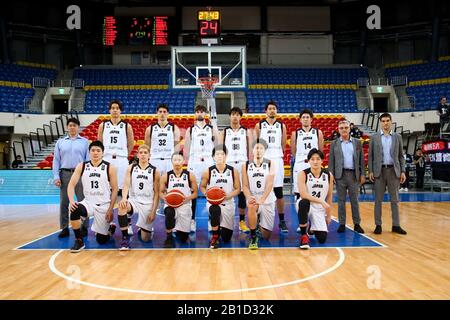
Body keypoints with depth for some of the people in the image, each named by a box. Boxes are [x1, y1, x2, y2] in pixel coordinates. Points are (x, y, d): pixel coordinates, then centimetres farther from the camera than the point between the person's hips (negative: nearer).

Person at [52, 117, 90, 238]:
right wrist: (56, 177, -1)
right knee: (64, 202, 4)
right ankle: (64, 228, 12)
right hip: (65, 174, 2)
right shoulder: (60, 142, 12)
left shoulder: (85, 142, 8)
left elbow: (88, 159, 4)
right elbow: (56, 160, 9)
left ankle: (84, 227, 9)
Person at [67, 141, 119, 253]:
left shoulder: (109, 168, -7)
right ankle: (79, 241, -14)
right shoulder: (81, 166, -1)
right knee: (74, 210, -34)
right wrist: (72, 200, -21)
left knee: (101, 240, 2)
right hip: (88, 202, 2)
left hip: (104, 205, -2)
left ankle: (110, 227, 38)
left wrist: (110, 209, -10)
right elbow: (71, 184, -3)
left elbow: (115, 189, -5)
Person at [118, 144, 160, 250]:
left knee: (145, 238, 1)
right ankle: (125, 238, -23)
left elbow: (157, 193, 0)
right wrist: (124, 198, -29)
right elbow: (126, 185, -8)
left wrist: (153, 211, -7)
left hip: (148, 204, 0)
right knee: (122, 206, -37)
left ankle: (147, 229, 40)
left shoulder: (154, 171, -1)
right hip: (134, 200, 1)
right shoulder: (131, 168, 2)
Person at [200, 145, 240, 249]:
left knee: (226, 238, 5)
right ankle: (215, 237, -18)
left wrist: (228, 196, -18)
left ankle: (221, 229, 44)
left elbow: (237, 189, 1)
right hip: (213, 202, -1)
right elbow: (202, 187, 7)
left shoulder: (233, 171, -3)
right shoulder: (208, 171, -4)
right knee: (215, 210, -42)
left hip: (228, 204, 2)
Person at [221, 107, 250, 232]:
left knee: (242, 192, 0)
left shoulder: (246, 131, 10)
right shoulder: (225, 131, 10)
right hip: (228, 163, 0)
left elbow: (249, 149, 8)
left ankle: (242, 222, 8)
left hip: (242, 163, 0)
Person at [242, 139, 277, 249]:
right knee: (252, 206, -39)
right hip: (253, 198, 0)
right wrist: (249, 197, -23)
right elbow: (245, 185, -3)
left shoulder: (270, 163, -4)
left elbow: (270, 184, -14)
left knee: (266, 236, 4)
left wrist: (262, 199, -27)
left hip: (268, 200, 0)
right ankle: (253, 238, -19)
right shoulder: (246, 165, 0)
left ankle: (261, 225, 42)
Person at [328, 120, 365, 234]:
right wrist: (331, 175, -4)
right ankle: (342, 224, 11)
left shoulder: (357, 142, 8)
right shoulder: (334, 144, 6)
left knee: (354, 200, 5)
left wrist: (362, 174, 2)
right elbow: (331, 160, 4)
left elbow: (361, 159, 7)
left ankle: (357, 224, 13)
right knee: (341, 200, 4)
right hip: (340, 174, 0)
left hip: (354, 174, 0)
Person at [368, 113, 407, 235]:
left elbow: (401, 156, 8)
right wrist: (370, 171, -4)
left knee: (394, 199, 5)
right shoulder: (374, 137, 5)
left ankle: (396, 225, 12)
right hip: (379, 171, -1)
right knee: (378, 199, 3)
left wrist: (402, 171, 0)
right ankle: (378, 225, 10)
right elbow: (370, 155, 3)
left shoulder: (397, 137, 8)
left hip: (393, 170, 1)